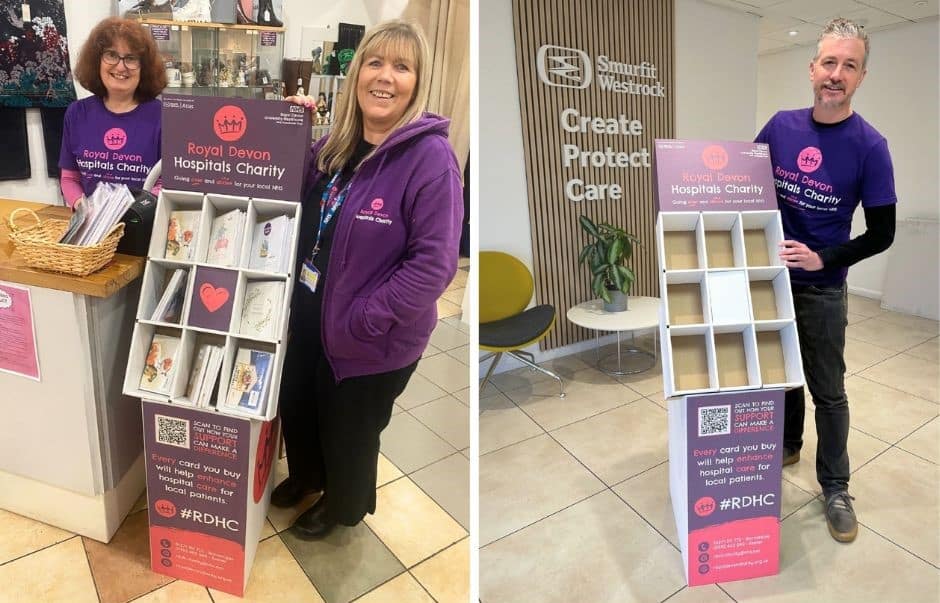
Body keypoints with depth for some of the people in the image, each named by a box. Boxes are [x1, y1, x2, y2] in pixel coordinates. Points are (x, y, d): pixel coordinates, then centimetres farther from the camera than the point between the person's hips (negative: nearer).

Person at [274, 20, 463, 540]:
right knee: (297, 405, 27)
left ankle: (343, 506, 50)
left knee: (349, 429, 17)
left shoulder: (430, 156, -21)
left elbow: (434, 263, -26)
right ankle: (305, 475, 59)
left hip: (373, 339, -7)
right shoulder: (333, 146, 2)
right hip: (308, 316, 7)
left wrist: (363, 319, -24)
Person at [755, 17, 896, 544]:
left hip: (822, 288, -3)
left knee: (828, 391, 5)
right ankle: (788, 445, 40)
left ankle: (836, 488, 21)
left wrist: (822, 259, -21)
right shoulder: (782, 125, -3)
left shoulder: (869, 145, -12)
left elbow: (882, 234, -9)